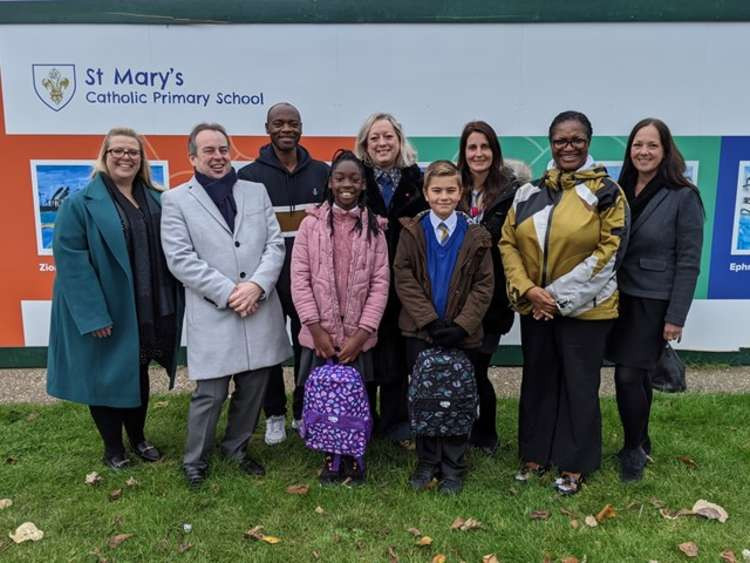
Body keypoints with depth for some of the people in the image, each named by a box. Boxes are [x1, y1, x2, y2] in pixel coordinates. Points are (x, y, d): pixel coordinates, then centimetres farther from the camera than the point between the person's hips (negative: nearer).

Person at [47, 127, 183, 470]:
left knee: (138, 374, 18)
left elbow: (169, 251, 9)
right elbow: (69, 259, -16)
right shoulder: (81, 203, -10)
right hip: (103, 313, -5)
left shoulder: (155, 200, 7)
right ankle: (112, 447, 28)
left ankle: (137, 438, 37)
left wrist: (169, 305, 2)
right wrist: (92, 314, -22)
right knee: (106, 376, 9)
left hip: (147, 311, 5)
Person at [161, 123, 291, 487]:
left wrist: (256, 285, -12)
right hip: (213, 316, -3)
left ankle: (237, 448, 35)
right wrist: (228, 293, -14)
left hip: (260, 311, 4)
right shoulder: (176, 200, 3)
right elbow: (180, 259, -7)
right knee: (210, 394, 2)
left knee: (252, 390, 13)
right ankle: (194, 460, 24)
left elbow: (275, 244, 5)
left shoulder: (256, 192, 12)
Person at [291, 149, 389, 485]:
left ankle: (353, 456, 28)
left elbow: (381, 282, -1)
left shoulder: (374, 227, 2)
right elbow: (299, 278, -3)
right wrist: (316, 328, -9)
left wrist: (362, 332, -9)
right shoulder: (311, 223, 0)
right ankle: (330, 457, 28)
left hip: (358, 335, 0)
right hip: (321, 334, 0)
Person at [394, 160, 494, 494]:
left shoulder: (476, 236, 0)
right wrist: (430, 320, -12)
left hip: (461, 333, 0)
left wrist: (461, 325, -13)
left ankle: (453, 468, 20)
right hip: (420, 330, 1)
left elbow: (484, 286, -2)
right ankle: (427, 463, 24)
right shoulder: (412, 231, 1)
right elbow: (403, 279, -4)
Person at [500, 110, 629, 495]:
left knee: (579, 385, 7)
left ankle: (574, 465, 23)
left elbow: (610, 251, -11)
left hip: (584, 308, -4)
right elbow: (508, 242, 3)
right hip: (535, 308, 4)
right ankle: (535, 455, 31)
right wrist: (527, 289, -11)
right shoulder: (530, 192, 5)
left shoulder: (606, 192, -6)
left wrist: (561, 295, -15)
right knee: (538, 380, 15)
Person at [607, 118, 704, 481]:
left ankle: (633, 449, 15)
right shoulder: (619, 190, 5)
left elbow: (688, 261, -10)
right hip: (619, 297, 4)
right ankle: (641, 443, 31)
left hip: (653, 302, -4)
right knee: (637, 376, 12)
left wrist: (676, 317, -12)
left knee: (629, 376, -6)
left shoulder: (683, 196, -8)